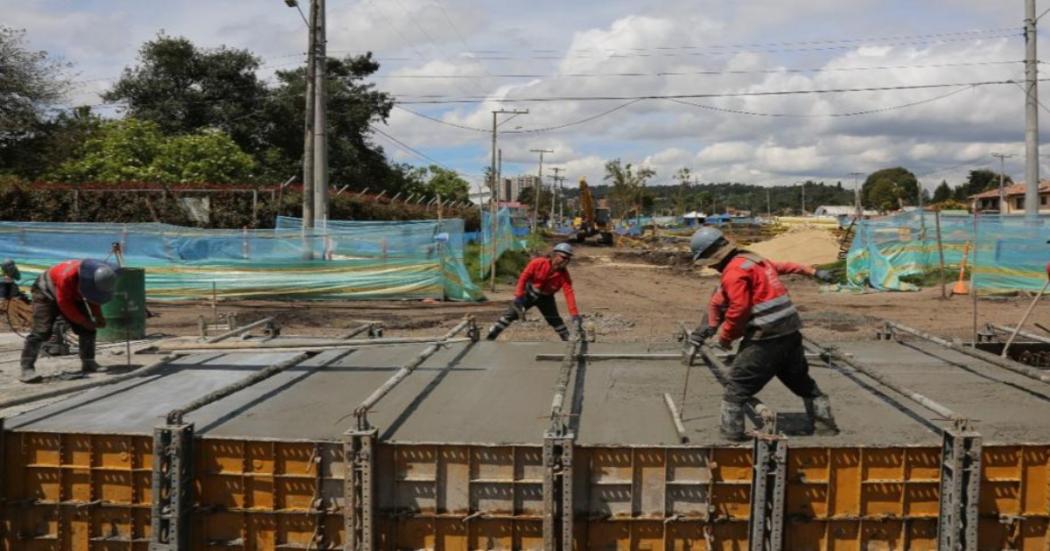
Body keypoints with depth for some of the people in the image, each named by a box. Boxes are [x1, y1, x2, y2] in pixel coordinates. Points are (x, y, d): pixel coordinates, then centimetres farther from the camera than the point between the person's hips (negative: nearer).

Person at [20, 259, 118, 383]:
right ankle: (27, 368, -21)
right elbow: (64, 304, -31)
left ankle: (88, 363, 8)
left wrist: (98, 316, -15)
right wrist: (84, 321, -26)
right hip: (46, 294, -7)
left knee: (87, 329, -1)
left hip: (71, 297, 7)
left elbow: (93, 298, 0)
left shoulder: (97, 279, -20)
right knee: (41, 331, -20)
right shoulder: (67, 276, -42)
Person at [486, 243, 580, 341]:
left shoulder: (564, 275, -22)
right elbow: (523, 277, -19)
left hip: (545, 298, 1)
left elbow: (569, 293, -27)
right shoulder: (537, 263, -27)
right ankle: (490, 337, 3)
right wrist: (518, 296, -25)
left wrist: (575, 315, -34)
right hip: (529, 293, -1)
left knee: (555, 320, -5)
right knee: (511, 314, -4)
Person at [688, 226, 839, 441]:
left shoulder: (734, 272, -14)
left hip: (765, 338, -9)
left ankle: (731, 435, 0)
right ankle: (825, 424, 32)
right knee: (802, 381, 24)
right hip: (790, 332, 9)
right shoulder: (751, 258, 14)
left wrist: (724, 337, -4)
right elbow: (783, 266, 24)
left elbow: (739, 310, -16)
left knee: (737, 388, -1)